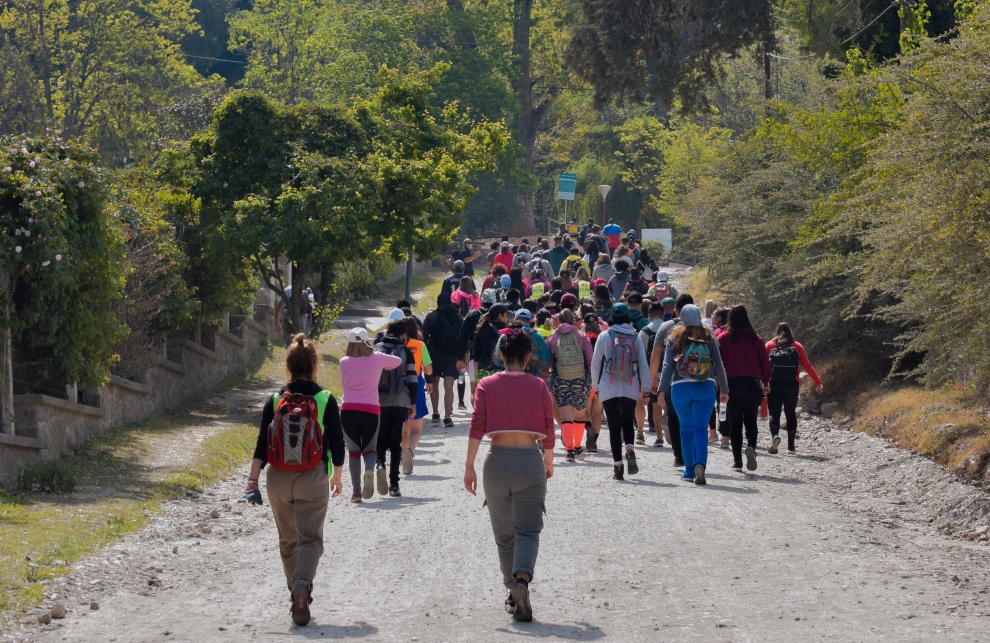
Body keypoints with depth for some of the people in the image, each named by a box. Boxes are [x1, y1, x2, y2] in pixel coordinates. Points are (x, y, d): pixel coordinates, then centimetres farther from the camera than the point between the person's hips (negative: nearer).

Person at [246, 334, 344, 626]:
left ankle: (297, 596, 23)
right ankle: (302, 584, -28)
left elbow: (262, 445, -3)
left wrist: (252, 480, -1)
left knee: (288, 541, 16)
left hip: (278, 481, 2)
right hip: (312, 481, -2)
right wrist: (337, 476, 15)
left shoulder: (275, 401, 0)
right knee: (310, 539, -1)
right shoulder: (325, 400, -5)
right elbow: (336, 443, 0)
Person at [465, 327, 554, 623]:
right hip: (530, 460, -1)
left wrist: (469, 466, -4)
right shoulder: (538, 386, 3)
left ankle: (514, 595, 17)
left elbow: (477, 427, -5)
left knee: (504, 534, 13)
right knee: (527, 530, -2)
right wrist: (549, 462, 22)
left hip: (497, 461, 1)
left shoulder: (487, 385, 2)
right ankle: (522, 577, -29)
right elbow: (548, 429, 6)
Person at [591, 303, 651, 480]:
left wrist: (596, 386, 13)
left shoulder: (604, 336, -1)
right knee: (628, 422, 17)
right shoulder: (635, 337, 1)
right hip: (631, 389, 1)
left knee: (614, 426, 4)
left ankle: (617, 464, -1)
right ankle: (630, 450, -8)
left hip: (609, 389, -1)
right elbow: (644, 364, 2)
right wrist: (645, 388, 10)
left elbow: (595, 364, 2)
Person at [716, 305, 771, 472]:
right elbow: (765, 361, 4)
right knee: (750, 421, 12)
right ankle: (751, 446, -17)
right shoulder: (755, 338, 2)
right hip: (752, 383, 1)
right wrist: (765, 381, 16)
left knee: (735, 424, 8)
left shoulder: (723, 337, 0)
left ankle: (737, 461, 4)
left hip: (731, 383, -1)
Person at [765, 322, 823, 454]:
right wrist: (818, 382, 8)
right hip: (792, 385, 1)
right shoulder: (797, 346, 8)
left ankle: (774, 435, -31)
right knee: (791, 414, 13)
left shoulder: (769, 345, 6)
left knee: (774, 413, -4)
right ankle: (791, 444, 14)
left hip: (774, 384, -1)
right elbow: (807, 366, 4)